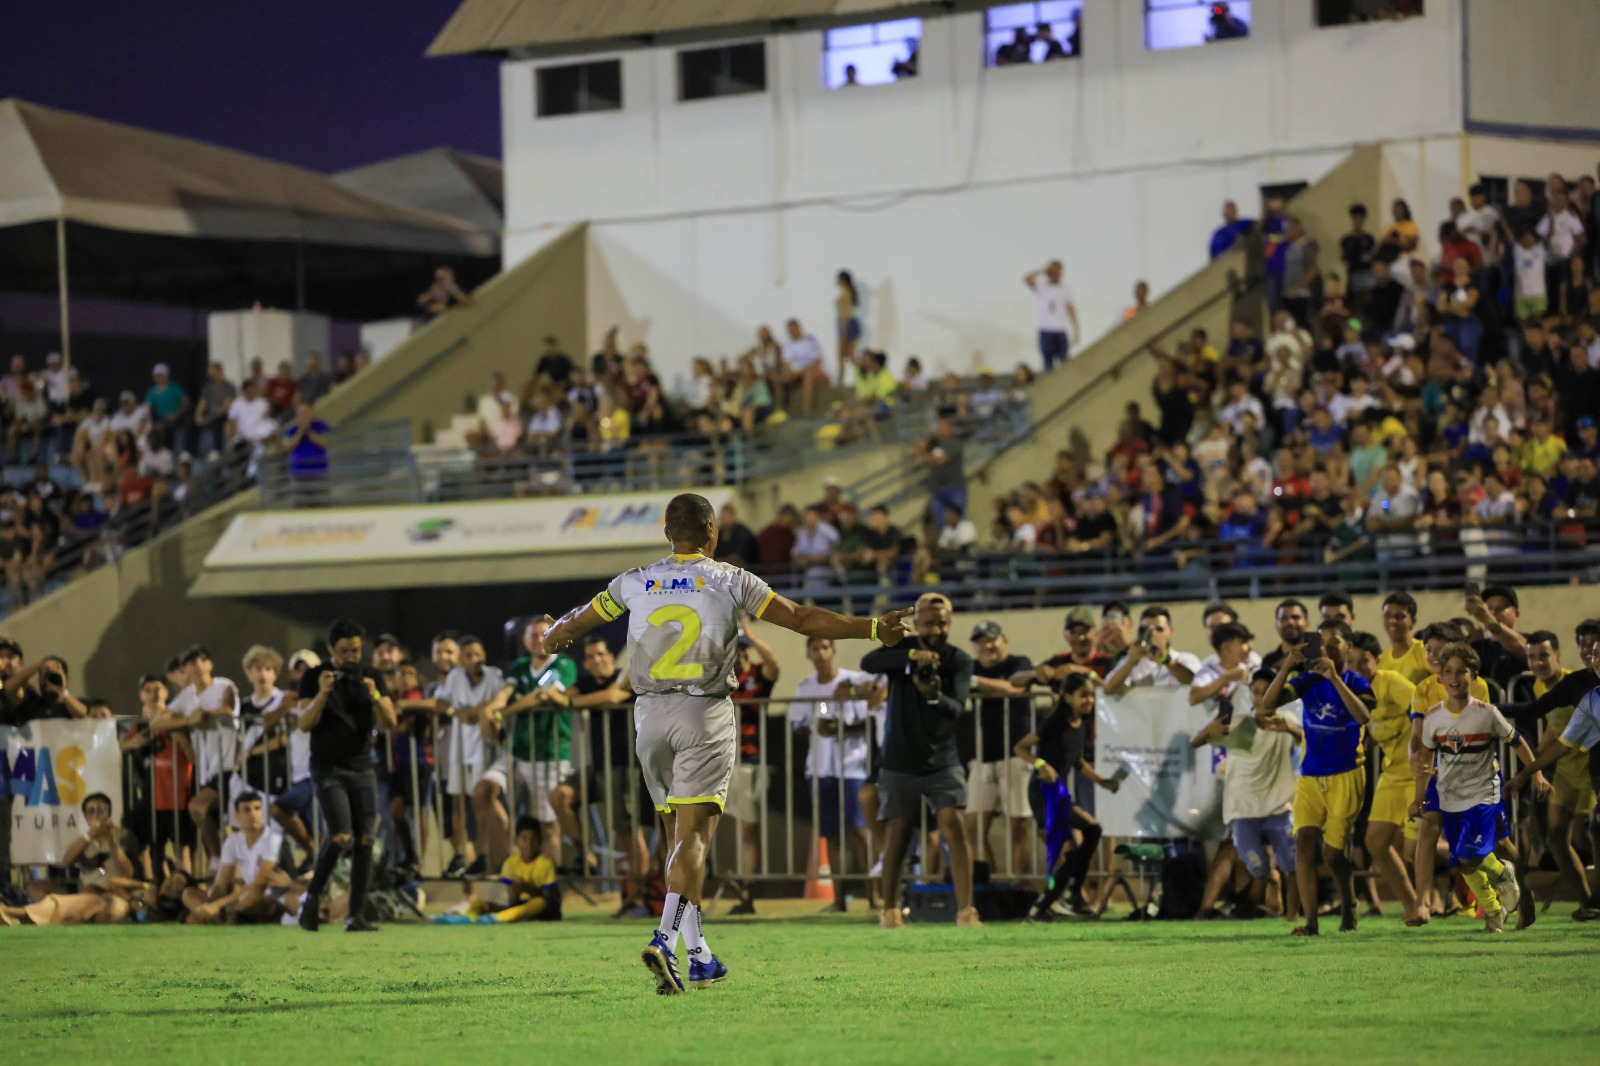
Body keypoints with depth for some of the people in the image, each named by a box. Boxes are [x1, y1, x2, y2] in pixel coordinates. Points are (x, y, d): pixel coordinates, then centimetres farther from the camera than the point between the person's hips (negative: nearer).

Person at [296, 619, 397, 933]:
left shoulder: (371, 677, 8)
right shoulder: (314, 677, 0)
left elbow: (389, 723, 1)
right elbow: (304, 724, -8)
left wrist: (375, 697, -17)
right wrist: (322, 693, -23)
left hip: (362, 769, 3)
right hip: (328, 769, -3)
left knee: (364, 841, -6)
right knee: (341, 837, -18)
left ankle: (357, 915, -3)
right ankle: (312, 896, 2)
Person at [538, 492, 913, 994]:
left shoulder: (634, 583, 8)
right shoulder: (731, 581, -1)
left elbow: (581, 618, 23)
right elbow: (800, 618, -1)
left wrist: (554, 638, 46)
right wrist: (873, 629, 6)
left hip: (650, 712, 4)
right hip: (705, 714, -4)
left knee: (678, 834, 13)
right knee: (694, 835, -10)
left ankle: (699, 956, 15)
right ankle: (666, 940, -28)